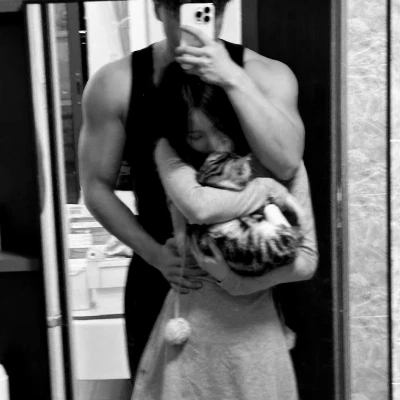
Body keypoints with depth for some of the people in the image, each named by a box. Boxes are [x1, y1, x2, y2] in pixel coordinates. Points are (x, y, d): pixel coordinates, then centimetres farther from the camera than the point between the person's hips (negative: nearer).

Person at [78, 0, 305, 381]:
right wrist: (155, 253, -15)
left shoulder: (265, 75, -9)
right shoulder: (115, 84, -9)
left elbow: (286, 164, -25)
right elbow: (97, 187, -4)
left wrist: (233, 79, -32)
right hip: (157, 276, 1)